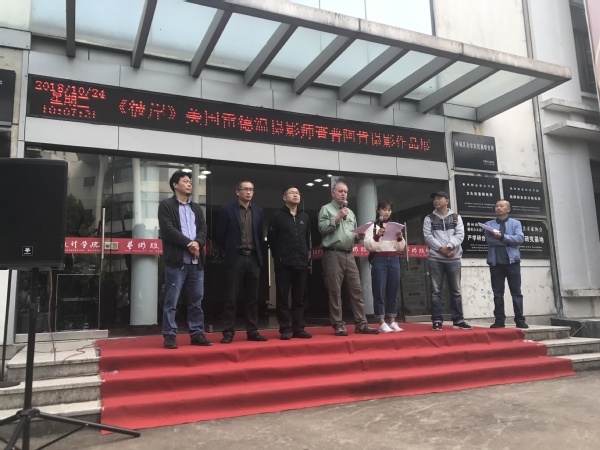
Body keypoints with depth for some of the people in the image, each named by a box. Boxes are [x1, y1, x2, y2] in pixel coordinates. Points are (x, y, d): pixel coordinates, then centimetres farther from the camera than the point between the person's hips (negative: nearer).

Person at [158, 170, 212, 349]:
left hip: (196, 261, 6)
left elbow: (203, 228, 9)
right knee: (171, 301, -2)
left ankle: (197, 334, 16)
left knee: (197, 301, 8)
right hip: (176, 260, -6)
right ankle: (170, 335, 6)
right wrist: (188, 244, -14)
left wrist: (197, 243, -11)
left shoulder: (197, 208, 20)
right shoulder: (166, 205, 2)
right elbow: (169, 230, -11)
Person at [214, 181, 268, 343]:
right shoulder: (227, 210, -2)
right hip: (236, 258, -4)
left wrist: (257, 250, 12)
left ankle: (252, 331, 16)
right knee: (231, 298, -1)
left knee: (253, 298, 8)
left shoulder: (258, 210, 10)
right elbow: (220, 235, 1)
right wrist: (229, 250, 5)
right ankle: (228, 332, 6)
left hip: (254, 258, 4)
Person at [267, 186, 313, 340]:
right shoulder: (278, 216, -1)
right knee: (283, 297, 0)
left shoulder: (305, 217, 14)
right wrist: (278, 256, 0)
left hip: (301, 263, 4)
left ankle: (298, 328, 15)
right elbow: (271, 239, -1)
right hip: (284, 263, -4)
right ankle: (285, 329, 7)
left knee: (299, 298, 8)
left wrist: (305, 254, 10)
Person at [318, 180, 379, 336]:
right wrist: (338, 217, -12)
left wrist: (359, 236, 2)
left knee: (356, 290, 2)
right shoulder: (326, 209, 3)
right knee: (335, 291, -3)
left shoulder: (350, 212, 22)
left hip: (349, 255, 6)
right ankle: (338, 325, 4)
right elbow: (322, 228, -11)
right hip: (333, 254, -6)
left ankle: (361, 324, 6)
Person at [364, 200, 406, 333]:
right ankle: (382, 323, 4)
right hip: (379, 260, -4)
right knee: (379, 292, -2)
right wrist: (377, 236, -20)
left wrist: (400, 238, -5)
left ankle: (392, 321, 14)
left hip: (394, 260, 4)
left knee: (393, 291, 6)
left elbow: (401, 248, 14)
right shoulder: (372, 226, 3)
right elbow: (368, 246, -6)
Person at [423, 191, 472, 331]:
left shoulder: (456, 217, 11)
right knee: (436, 291, 0)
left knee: (456, 290, 5)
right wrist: (441, 248, -13)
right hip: (435, 259, -1)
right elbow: (428, 236, -2)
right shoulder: (429, 219, 9)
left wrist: (449, 247, -15)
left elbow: (460, 235, 0)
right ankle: (437, 321, 4)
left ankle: (458, 320, 13)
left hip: (454, 258, 1)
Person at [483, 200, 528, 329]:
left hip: (512, 261, -1)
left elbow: (520, 238, -7)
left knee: (516, 292, 2)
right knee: (497, 293, 3)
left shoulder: (516, 223, 9)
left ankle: (520, 320, 6)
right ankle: (499, 320, 7)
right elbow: (489, 240, -5)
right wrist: (510, 242, -7)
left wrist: (502, 236, -15)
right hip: (495, 262, 1)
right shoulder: (489, 224, 11)